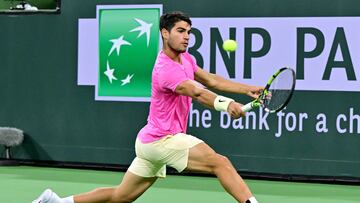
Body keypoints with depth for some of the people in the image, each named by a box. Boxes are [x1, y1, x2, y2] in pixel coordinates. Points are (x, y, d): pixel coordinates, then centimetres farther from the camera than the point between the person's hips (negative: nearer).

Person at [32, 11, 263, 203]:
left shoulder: (185, 59, 10)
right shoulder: (166, 70, -22)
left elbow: (210, 80, 13)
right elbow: (197, 93, -38)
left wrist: (247, 89, 2)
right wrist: (226, 104, -54)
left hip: (150, 141, 10)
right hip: (163, 140, -10)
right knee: (220, 163, -19)